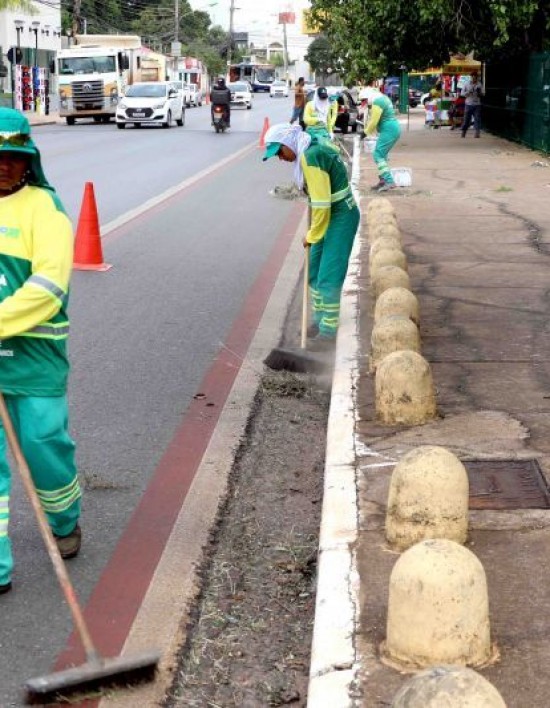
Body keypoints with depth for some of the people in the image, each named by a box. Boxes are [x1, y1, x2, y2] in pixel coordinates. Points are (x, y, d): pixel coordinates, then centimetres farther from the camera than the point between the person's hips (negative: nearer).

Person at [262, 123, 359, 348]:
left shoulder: (310, 157, -24)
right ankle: (320, 321, 29)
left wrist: (312, 236, -13)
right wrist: (314, 229, 13)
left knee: (329, 277, -7)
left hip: (341, 218, -10)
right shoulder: (314, 147, 7)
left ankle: (328, 332, 2)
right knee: (314, 271, 17)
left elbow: (321, 203, -25)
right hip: (330, 214, 10)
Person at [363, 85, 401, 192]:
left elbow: (374, 121, -15)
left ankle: (389, 182, -19)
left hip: (389, 130, -11)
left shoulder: (377, 102, -15)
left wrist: (367, 132, 0)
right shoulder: (383, 98, 17)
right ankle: (383, 180, 18)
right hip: (393, 129, 11)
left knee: (378, 156, -11)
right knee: (382, 155, 16)